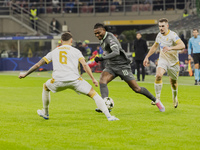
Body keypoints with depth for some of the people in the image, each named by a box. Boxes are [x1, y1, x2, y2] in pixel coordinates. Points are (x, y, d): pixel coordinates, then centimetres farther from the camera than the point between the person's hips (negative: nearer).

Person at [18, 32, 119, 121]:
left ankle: (45, 113, 44)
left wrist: (25, 74, 32)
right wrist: (93, 79, 3)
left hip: (58, 81, 2)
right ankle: (108, 116, -6)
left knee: (45, 87, 35)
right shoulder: (75, 51, 15)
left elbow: (38, 65, 23)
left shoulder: (54, 52, 23)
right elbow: (84, 65, 1)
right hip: (74, 80, -2)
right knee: (93, 94, 7)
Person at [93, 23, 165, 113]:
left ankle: (156, 100, 17)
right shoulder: (102, 39, 7)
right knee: (102, 80, -23)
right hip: (110, 66, 8)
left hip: (122, 66, -8)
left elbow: (116, 52, -36)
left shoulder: (110, 38, -21)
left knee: (136, 89, -3)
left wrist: (102, 58, -41)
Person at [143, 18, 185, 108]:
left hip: (173, 62, -3)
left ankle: (175, 98, 39)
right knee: (158, 75, -25)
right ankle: (157, 98, -19)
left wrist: (170, 48, -46)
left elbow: (182, 45, -32)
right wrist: (147, 57, 18)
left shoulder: (172, 35, -18)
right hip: (163, 59, 3)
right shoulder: (159, 35, 1)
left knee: (173, 82, 10)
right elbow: (154, 46, 20)